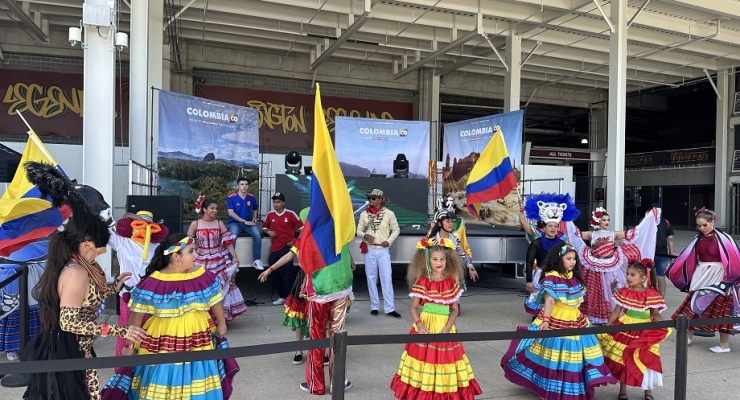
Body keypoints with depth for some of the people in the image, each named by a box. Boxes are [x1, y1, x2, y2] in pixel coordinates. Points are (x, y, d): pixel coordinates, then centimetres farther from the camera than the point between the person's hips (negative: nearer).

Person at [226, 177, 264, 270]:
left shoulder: (251, 197, 7)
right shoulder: (231, 197, -5)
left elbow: (255, 209, 24)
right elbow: (231, 213, -13)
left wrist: (254, 218, 3)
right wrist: (244, 221, -17)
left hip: (248, 223, 3)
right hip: (235, 223, -3)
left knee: (257, 234, -27)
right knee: (232, 236, -35)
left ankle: (256, 260, -17)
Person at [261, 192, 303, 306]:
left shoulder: (290, 214, -4)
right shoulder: (270, 215, 7)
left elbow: (302, 227, 1)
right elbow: (264, 227, 22)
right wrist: (268, 232, -1)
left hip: (287, 247, -5)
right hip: (274, 248, 5)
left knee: (287, 273, -10)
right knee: (275, 273, 7)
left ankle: (288, 298, -4)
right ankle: (281, 296, 20)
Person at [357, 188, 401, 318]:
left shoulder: (389, 214, -2)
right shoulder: (364, 214, 3)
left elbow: (396, 229, 6)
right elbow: (359, 230, 8)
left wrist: (389, 241, -7)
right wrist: (365, 235, -13)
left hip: (383, 250, -2)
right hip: (369, 250, 2)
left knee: (386, 278, -3)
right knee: (371, 278, 7)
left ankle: (389, 308, 0)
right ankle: (374, 306, 17)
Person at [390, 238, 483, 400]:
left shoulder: (452, 283, 1)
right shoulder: (422, 282, -6)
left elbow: (455, 309, 3)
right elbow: (413, 307, -3)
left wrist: (447, 328, -10)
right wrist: (419, 325, -17)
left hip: (445, 328, 2)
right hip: (425, 326, -2)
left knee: (444, 359, 6)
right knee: (424, 358, 1)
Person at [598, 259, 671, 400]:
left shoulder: (652, 295, -7)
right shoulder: (624, 293, -4)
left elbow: (656, 314, -2)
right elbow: (616, 312, 0)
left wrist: (661, 322, -24)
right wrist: (607, 326, -7)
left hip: (645, 333, -1)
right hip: (625, 330, 1)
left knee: (646, 361, 3)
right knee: (622, 359, 7)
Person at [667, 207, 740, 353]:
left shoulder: (723, 238, -13)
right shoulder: (699, 238, 4)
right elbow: (689, 258, 14)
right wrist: (672, 269, 18)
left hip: (718, 278, -6)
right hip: (701, 276, 6)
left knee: (720, 310, 3)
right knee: (694, 306, 10)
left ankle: (724, 345, 14)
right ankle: (688, 337, 23)